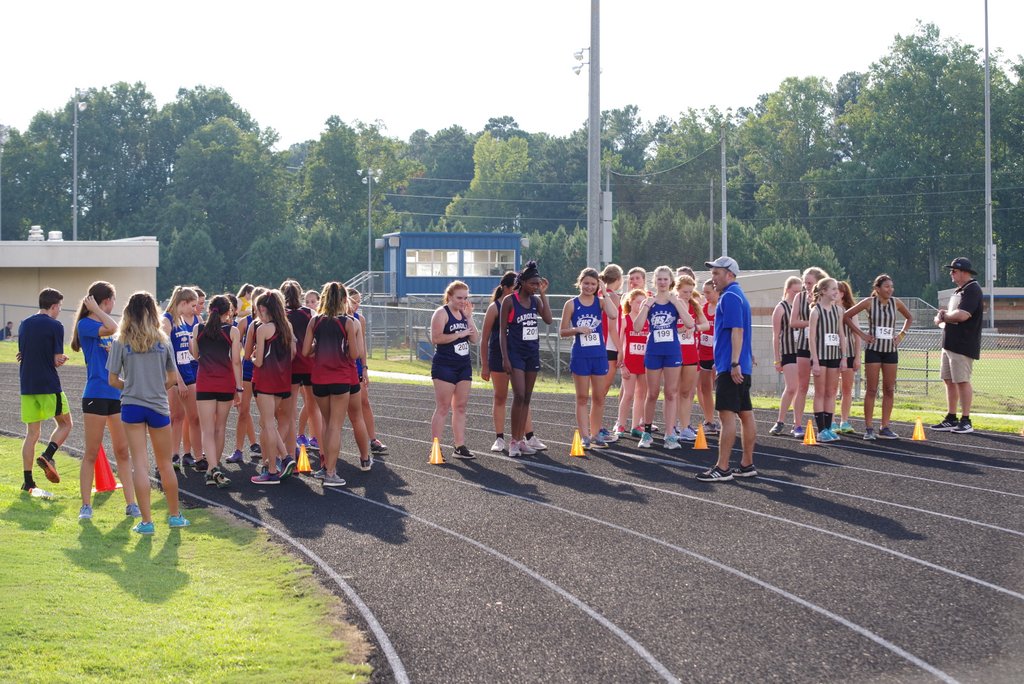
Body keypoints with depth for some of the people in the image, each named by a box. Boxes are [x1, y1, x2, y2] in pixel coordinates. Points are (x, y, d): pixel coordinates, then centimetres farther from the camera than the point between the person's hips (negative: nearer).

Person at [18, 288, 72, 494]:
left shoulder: (24, 325, 11)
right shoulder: (55, 326, -8)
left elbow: (21, 355, 17)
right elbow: (58, 360, -12)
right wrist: (62, 359, 11)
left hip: (27, 385, 6)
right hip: (49, 385, -6)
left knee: (32, 433, 8)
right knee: (65, 423, 13)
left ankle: (28, 481, 5)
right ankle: (47, 456, -10)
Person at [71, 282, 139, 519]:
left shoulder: (104, 326, 14)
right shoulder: (85, 324, -8)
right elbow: (112, 328, -26)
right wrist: (95, 309, -14)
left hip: (117, 395, 7)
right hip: (96, 395, -7)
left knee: (123, 452, 6)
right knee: (92, 453, -1)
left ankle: (131, 504, 9)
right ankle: (86, 506, 6)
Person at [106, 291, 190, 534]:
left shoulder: (120, 342, -4)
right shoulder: (163, 341, 0)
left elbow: (113, 380, -3)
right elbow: (172, 379, 2)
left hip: (132, 406, -1)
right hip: (158, 406, 1)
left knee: (139, 465, 1)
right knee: (165, 464, 14)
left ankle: (146, 521, 0)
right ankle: (175, 515, 25)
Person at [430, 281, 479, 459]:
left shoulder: (464, 313, 13)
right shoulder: (442, 313, -8)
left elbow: (475, 339, 9)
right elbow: (435, 338, -19)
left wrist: (469, 317, 0)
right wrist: (460, 334, -17)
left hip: (464, 365, 7)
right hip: (444, 366, -7)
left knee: (460, 407, 7)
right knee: (443, 408, -6)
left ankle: (460, 446, 11)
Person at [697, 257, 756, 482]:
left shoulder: (730, 297, -12)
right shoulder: (738, 295, 19)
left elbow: (736, 331, -21)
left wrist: (734, 363, -25)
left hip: (731, 368, -11)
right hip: (741, 367, 11)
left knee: (727, 414, -10)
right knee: (745, 414, 11)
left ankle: (722, 469, -11)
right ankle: (747, 465, 15)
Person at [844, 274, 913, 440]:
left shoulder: (895, 302, 3)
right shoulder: (870, 302, -6)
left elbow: (909, 318, 20)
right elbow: (846, 316, -3)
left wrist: (902, 334, 6)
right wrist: (861, 334, -6)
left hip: (891, 350, 4)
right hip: (873, 349, -4)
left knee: (889, 390, 4)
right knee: (871, 390, -2)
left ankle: (885, 427, 11)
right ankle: (869, 428, 1)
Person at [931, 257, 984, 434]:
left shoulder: (972, 290, -12)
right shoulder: (958, 291, 19)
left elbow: (962, 315, -25)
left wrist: (944, 316, -6)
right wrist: (941, 319, -3)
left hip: (963, 345, -10)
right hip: (950, 344, 10)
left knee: (962, 381, -8)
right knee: (949, 380, 11)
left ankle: (966, 422, -4)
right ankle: (951, 419, 18)